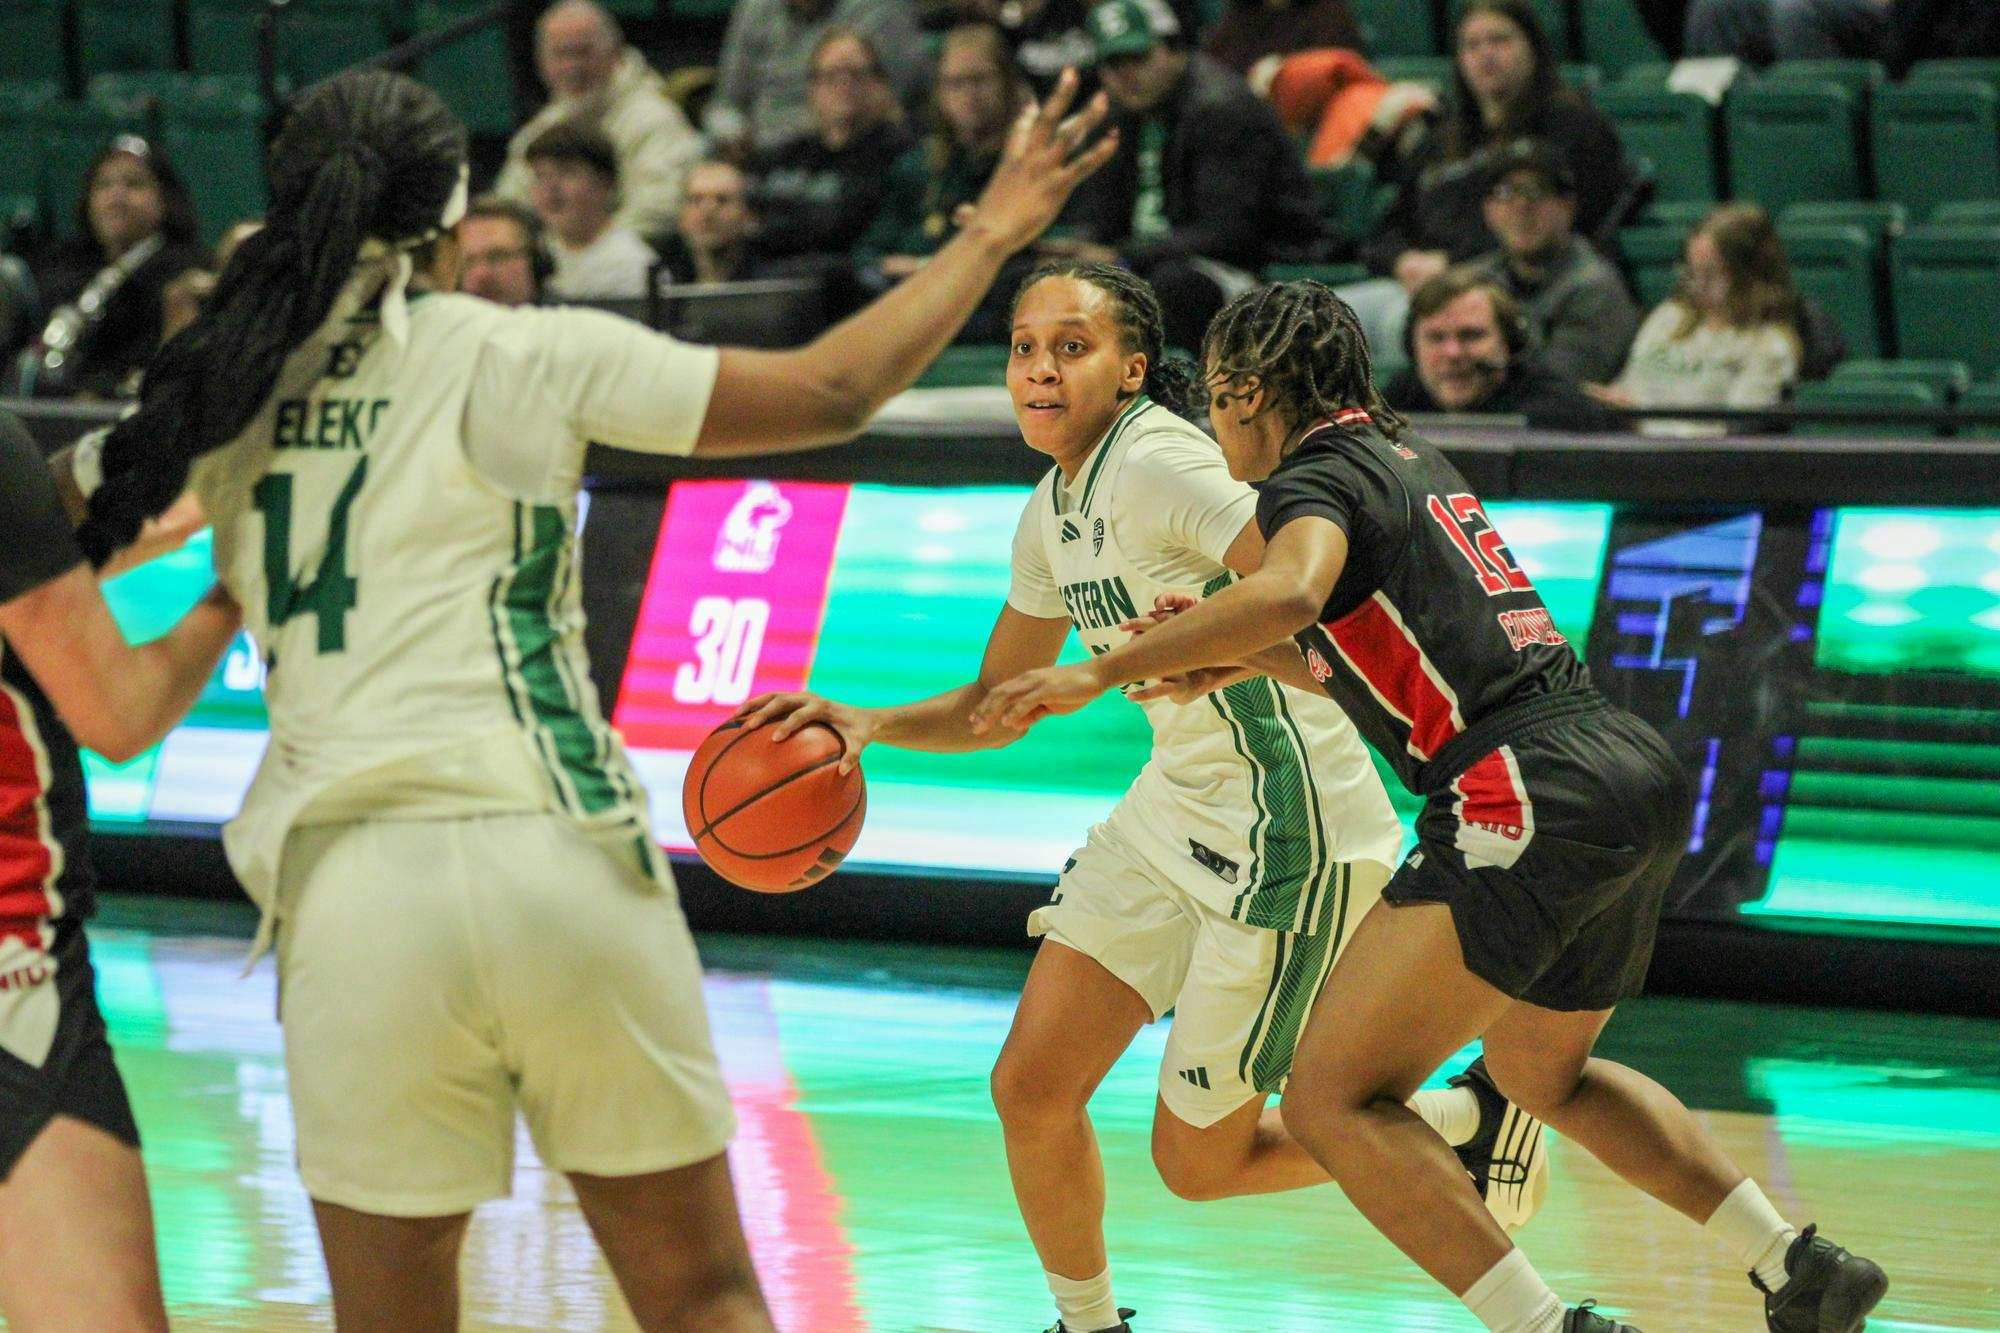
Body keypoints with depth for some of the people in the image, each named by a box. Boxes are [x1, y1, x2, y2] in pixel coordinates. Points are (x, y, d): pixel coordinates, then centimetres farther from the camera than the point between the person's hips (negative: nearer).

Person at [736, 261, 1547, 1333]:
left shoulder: (1157, 463, -19)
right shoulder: (1053, 513, 9)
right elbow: (996, 703, 19)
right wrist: (867, 724, 3)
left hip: (1288, 829, -8)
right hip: (1178, 809, 8)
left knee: (1198, 1160, 1)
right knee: (1031, 1087, 3)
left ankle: (1475, 1121, 19)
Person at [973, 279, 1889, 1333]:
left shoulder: (1314, 478, -2)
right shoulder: (1412, 460, 24)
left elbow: (1290, 592, -26)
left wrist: (1101, 673, -21)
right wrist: (1242, 655, 29)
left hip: (1531, 800, -9)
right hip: (1639, 772, 9)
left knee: (1332, 1101, -9)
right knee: (1543, 1075, 32)